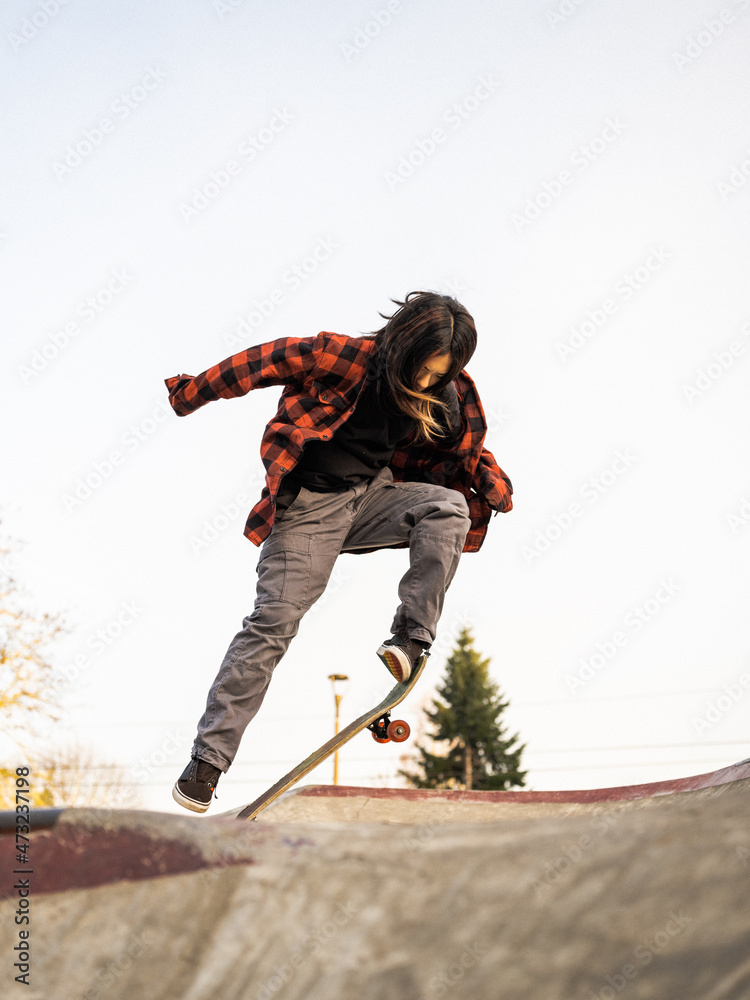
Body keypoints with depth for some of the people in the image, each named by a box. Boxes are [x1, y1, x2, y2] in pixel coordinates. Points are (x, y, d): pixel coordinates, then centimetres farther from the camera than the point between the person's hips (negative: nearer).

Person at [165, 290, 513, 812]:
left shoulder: (444, 399, -4)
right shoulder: (341, 357, -18)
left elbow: (466, 447, 12)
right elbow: (263, 362, -8)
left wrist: (494, 485, -8)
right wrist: (193, 392, 1)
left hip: (372, 495, 4)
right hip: (308, 505, -4)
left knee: (449, 508, -24)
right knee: (272, 625, -11)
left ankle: (411, 636, -21)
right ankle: (207, 760, -5)